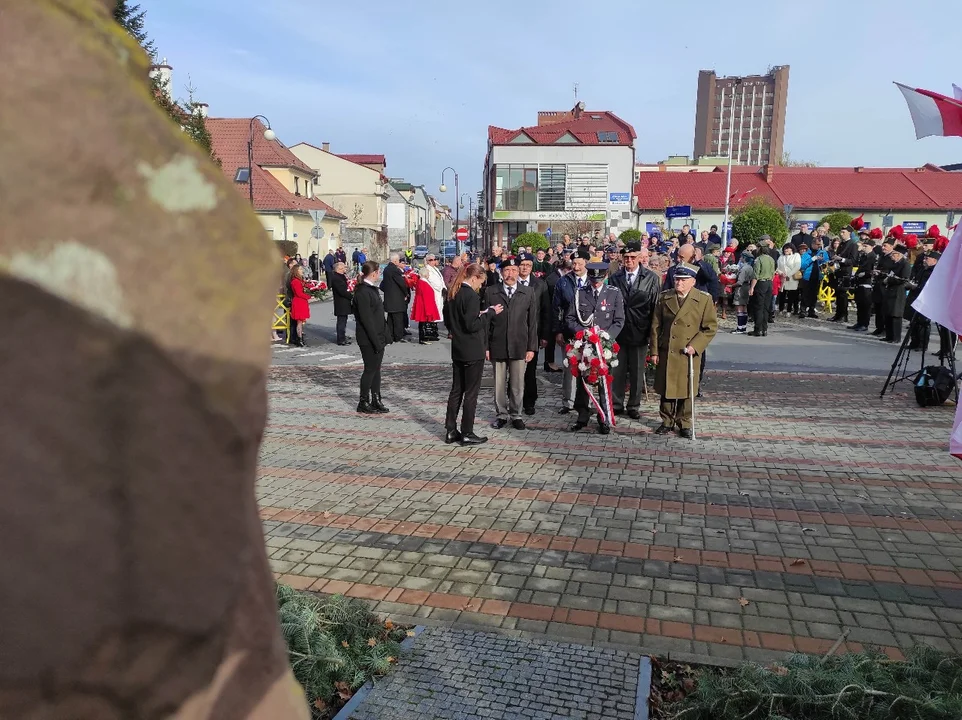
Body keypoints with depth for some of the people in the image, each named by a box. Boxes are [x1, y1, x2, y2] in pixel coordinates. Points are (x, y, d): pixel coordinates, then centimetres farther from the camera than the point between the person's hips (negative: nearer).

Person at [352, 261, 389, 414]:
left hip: (378, 337, 9)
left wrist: (384, 336, 13)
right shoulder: (362, 292, -18)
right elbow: (366, 319, -21)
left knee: (376, 368, 13)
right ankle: (363, 403, 12)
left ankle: (376, 400, 22)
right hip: (368, 339, -9)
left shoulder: (372, 289, 12)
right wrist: (376, 341, -21)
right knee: (370, 369, 0)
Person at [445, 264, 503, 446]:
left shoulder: (453, 293, 9)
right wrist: (490, 312, -12)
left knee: (456, 390, 13)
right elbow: (472, 325, -21)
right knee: (471, 392, 1)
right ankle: (467, 434, 7)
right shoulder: (471, 296, -17)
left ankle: (451, 431, 17)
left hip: (458, 349, 8)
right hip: (473, 351, -8)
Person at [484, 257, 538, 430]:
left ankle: (515, 415, 21)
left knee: (517, 384, 6)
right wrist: (486, 346, -1)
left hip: (519, 346, 0)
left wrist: (531, 347, 0)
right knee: (499, 384, 7)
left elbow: (532, 322, 5)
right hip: (497, 346, 0)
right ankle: (502, 414, 21)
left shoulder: (528, 293, 5)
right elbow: (486, 321, 3)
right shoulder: (491, 292, 3)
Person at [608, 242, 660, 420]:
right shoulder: (614, 279, 4)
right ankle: (617, 404, 20)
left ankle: (634, 406, 21)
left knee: (637, 372, 8)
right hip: (618, 331, 1)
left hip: (639, 332, -1)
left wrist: (652, 331, -5)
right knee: (617, 370, 7)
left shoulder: (652, 279, -1)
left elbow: (656, 307, -1)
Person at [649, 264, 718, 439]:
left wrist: (694, 346, -13)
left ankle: (684, 423, 20)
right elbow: (656, 326, 7)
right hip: (666, 352, 2)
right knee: (666, 388, 8)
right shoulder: (664, 298, 5)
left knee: (686, 390, 5)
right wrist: (654, 351, 2)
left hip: (689, 354, -2)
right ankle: (667, 421, 23)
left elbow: (711, 327, -2)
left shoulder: (704, 300, -2)